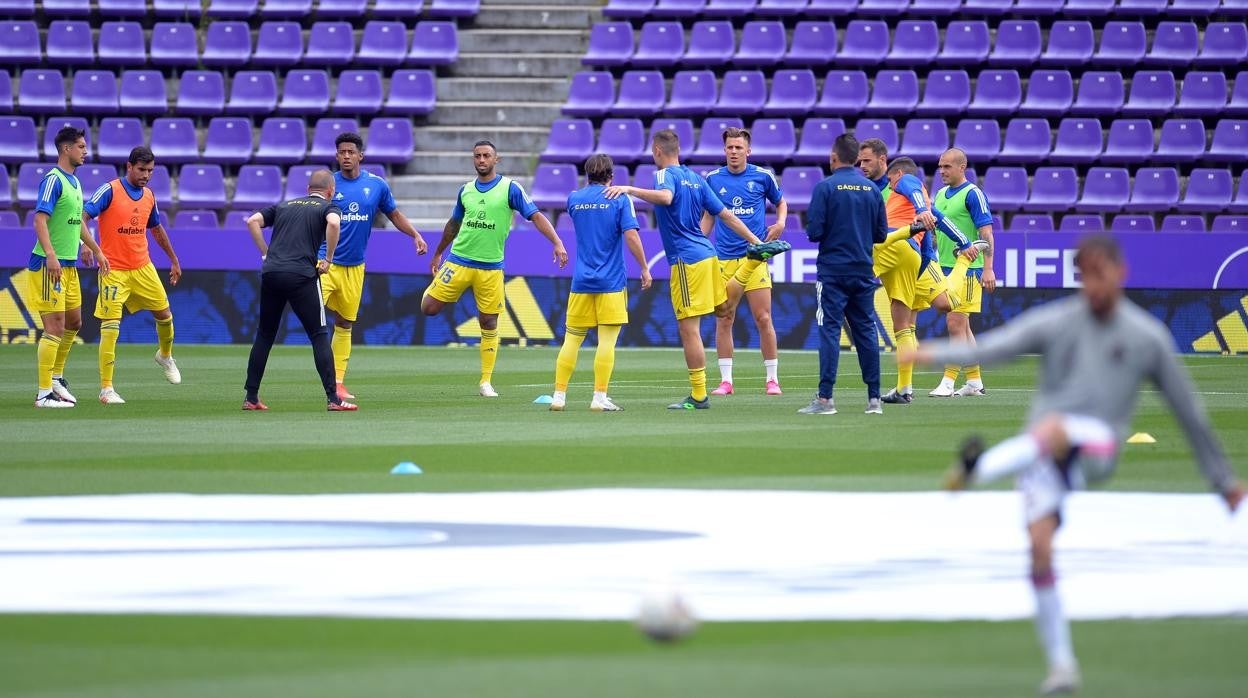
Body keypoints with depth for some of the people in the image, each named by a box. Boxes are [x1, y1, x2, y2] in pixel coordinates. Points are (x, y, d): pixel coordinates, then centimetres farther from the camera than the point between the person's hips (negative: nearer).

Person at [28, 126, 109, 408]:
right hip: (49, 266, -10)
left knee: (73, 323, 18)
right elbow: (40, 219, -22)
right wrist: (50, 255, -32)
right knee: (55, 328, -9)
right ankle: (44, 393, -7)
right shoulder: (53, 180, -14)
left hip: (69, 266, 10)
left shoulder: (74, 182, 15)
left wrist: (96, 249, 31)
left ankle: (56, 377, 33)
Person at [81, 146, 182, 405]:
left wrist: (174, 260, 29)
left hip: (143, 268, 6)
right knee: (110, 327, -10)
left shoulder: (148, 196, 8)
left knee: (164, 315, 13)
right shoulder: (110, 191, -11)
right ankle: (106, 389, -7)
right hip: (114, 270, -6)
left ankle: (165, 355, 45)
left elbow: (157, 230, 23)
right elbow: (83, 216, -19)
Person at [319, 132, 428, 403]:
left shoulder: (377, 185, 3)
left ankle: (338, 381, 18)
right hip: (326, 263, -3)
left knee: (344, 324, 10)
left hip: (354, 266, 3)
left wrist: (416, 235, 3)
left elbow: (395, 215, 16)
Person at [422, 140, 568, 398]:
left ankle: (486, 381, 8)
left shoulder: (510, 188, -4)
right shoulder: (466, 190, 8)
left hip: (491, 267, -2)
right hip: (458, 261, 2)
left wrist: (557, 243, -20)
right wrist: (438, 254, 29)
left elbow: (536, 216, -8)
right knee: (429, 308, -5)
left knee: (489, 324, 1)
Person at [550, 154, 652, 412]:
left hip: (581, 281, 4)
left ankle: (559, 396, 6)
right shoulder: (619, 200, -5)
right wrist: (645, 269, -6)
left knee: (572, 339, 8)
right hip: (611, 282, -3)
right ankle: (600, 398, -6)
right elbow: (631, 236, -13)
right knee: (607, 340, -2)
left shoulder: (574, 199, 6)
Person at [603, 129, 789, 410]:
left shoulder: (666, 174, -9)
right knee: (722, 308, 33)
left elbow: (665, 197, -34)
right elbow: (726, 215, 16)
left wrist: (629, 190, -35)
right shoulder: (695, 178, 15)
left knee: (689, 329, -6)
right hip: (707, 252, 8)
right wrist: (755, 240, 20)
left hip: (686, 260, -8)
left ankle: (699, 396, -5)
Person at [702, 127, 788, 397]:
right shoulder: (713, 179, 5)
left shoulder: (763, 177, 2)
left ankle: (772, 379, 4)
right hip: (723, 259, 1)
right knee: (724, 320, 1)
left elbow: (781, 202, 18)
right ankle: (725, 380, 6)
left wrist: (780, 222, -1)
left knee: (763, 318, -4)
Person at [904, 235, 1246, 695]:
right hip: (1041, 453, 2)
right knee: (1039, 544, -16)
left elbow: (1188, 410, 17)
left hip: (1096, 446, -2)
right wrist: (935, 355, -18)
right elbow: (991, 349, 0)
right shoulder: (1054, 323, 10)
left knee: (1052, 428, -36)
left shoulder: (1149, 338, 10)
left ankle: (977, 469, -62)